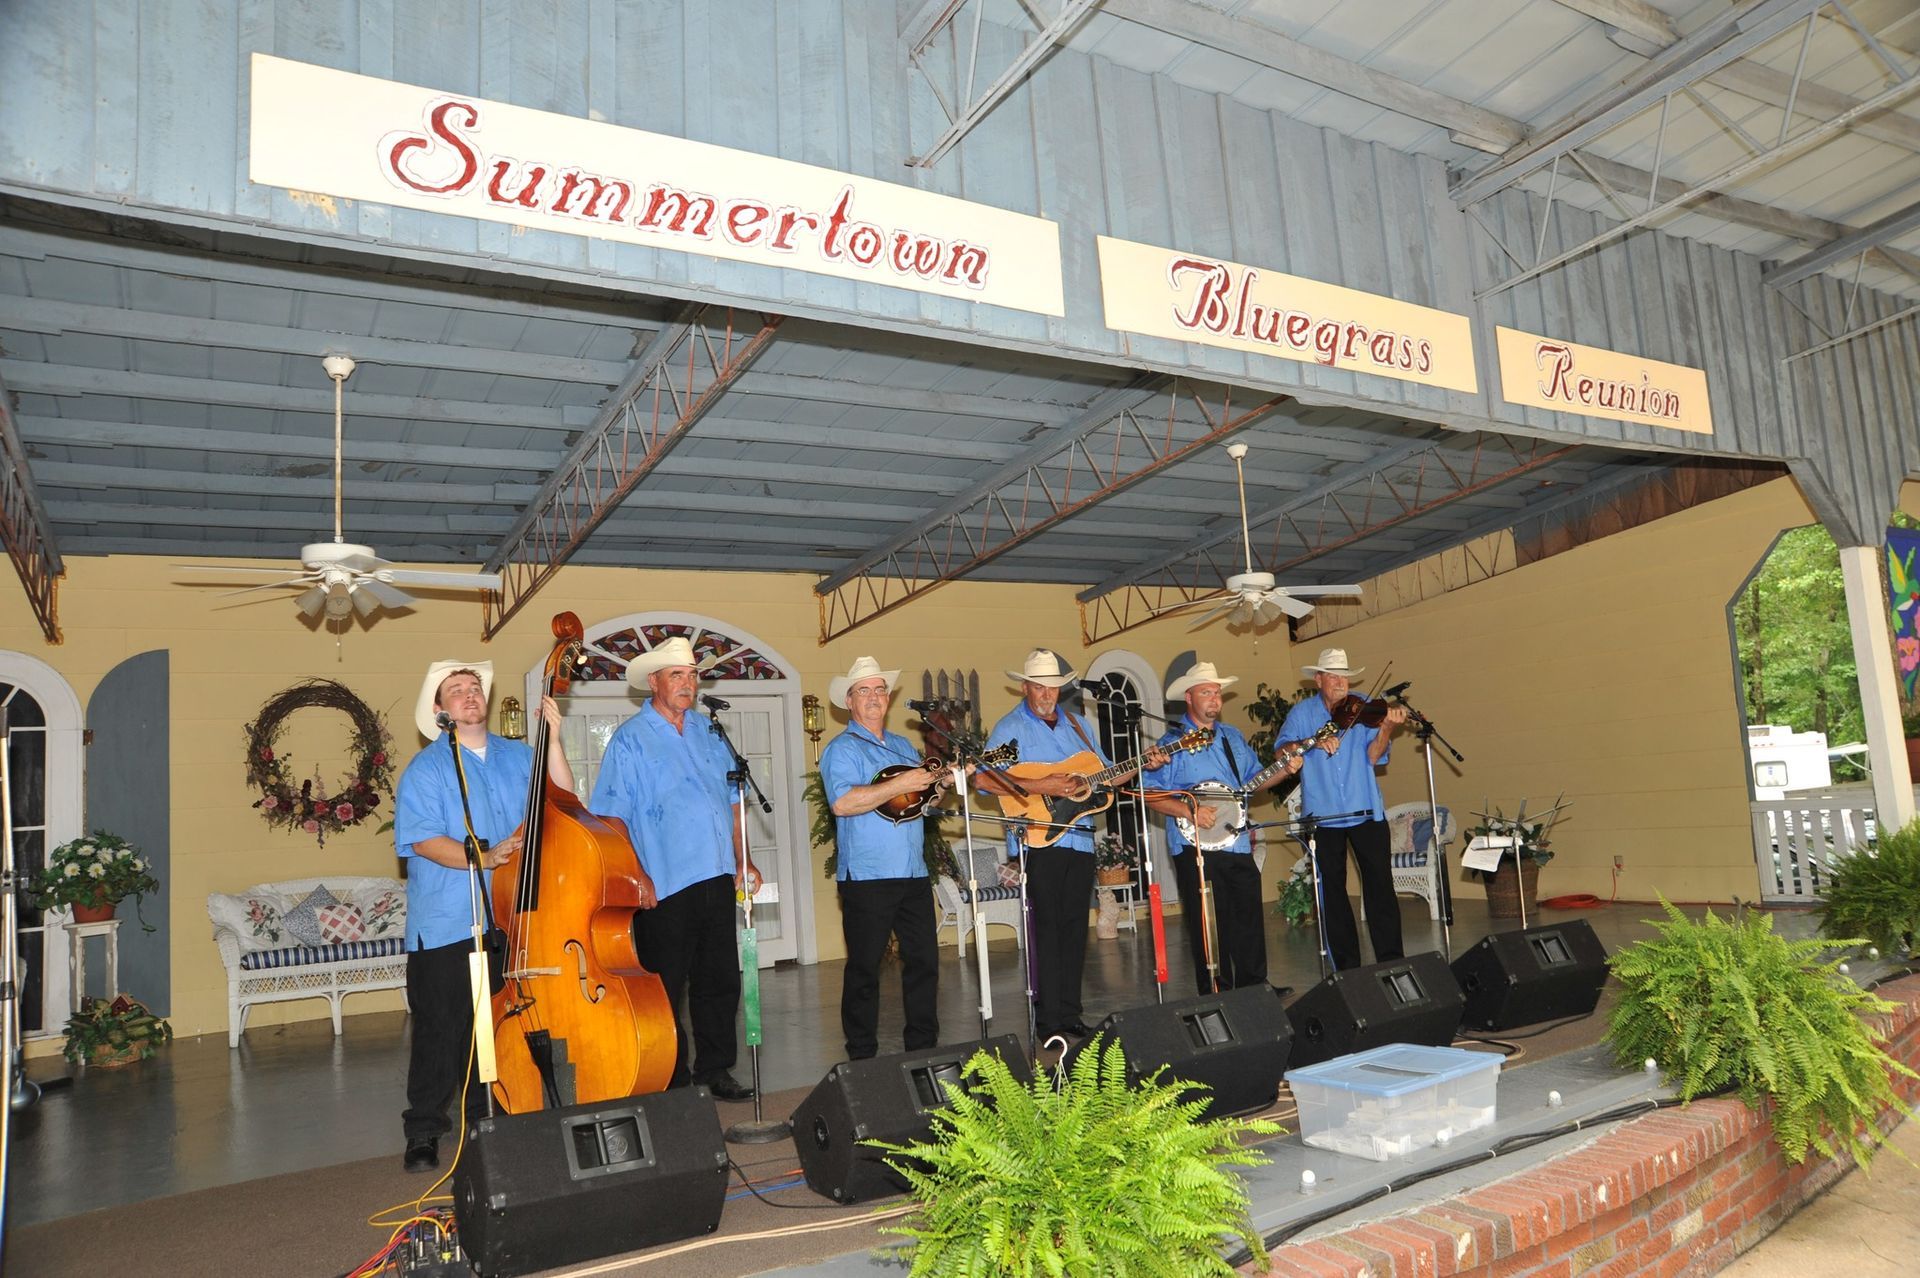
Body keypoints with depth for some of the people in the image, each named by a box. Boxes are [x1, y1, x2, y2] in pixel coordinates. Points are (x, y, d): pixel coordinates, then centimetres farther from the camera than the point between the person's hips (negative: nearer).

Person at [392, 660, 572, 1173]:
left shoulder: (517, 756, 10)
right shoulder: (427, 769, -3)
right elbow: (421, 838, -12)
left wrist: (552, 738, -8)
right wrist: (481, 857, -26)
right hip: (445, 926, -4)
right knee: (440, 1030, 1)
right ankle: (423, 1132, 15)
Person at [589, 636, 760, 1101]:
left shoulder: (708, 731, 12)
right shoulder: (630, 740, -5)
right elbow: (608, 819, -9)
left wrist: (741, 858, 12)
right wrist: (637, 876, -16)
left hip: (717, 880, 6)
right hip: (663, 888, -6)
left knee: (721, 980, 12)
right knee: (665, 989, 4)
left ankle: (715, 1070, 26)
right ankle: (672, 1080, 18)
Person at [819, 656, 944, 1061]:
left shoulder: (903, 746, 17)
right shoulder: (841, 749, -6)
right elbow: (842, 802, -23)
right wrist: (898, 786, -22)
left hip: (913, 874, 7)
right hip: (866, 877, -7)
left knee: (924, 959, 11)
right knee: (864, 967, 2)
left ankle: (923, 1044, 24)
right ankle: (861, 1055, 12)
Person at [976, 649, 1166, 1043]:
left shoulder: (1077, 724, 16)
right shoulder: (1010, 727, -4)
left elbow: (1104, 774, 21)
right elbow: (985, 779, -17)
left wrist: (1144, 764, 6)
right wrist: (1040, 787, -23)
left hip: (1080, 840, 6)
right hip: (1039, 841, -6)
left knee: (1075, 928, 9)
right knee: (1047, 928, -5)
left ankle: (1070, 1014, 18)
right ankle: (1048, 1021, 3)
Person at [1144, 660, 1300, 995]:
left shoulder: (1233, 736, 14)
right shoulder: (1172, 742, -7)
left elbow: (1254, 779, 20)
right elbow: (1151, 794, -12)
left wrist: (1284, 771, 3)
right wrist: (1190, 811, -23)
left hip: (1239, 844, 6)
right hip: (1197, 847, -6)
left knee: (1249, 920, 12)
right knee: (1209, 926, 1)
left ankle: (1253, 987, 26)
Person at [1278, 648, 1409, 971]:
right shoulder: (1302, 712, 4)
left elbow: (1373, 755, -6)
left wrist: (1387, 727, -24)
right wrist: (1314, 742, -23)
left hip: (1366, 811, 0)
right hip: (1323, 815, 0)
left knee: (1380, 884, -2)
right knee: (1332, 891, 5)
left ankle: (1391, 959, 8)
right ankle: (1346, 966, 15)